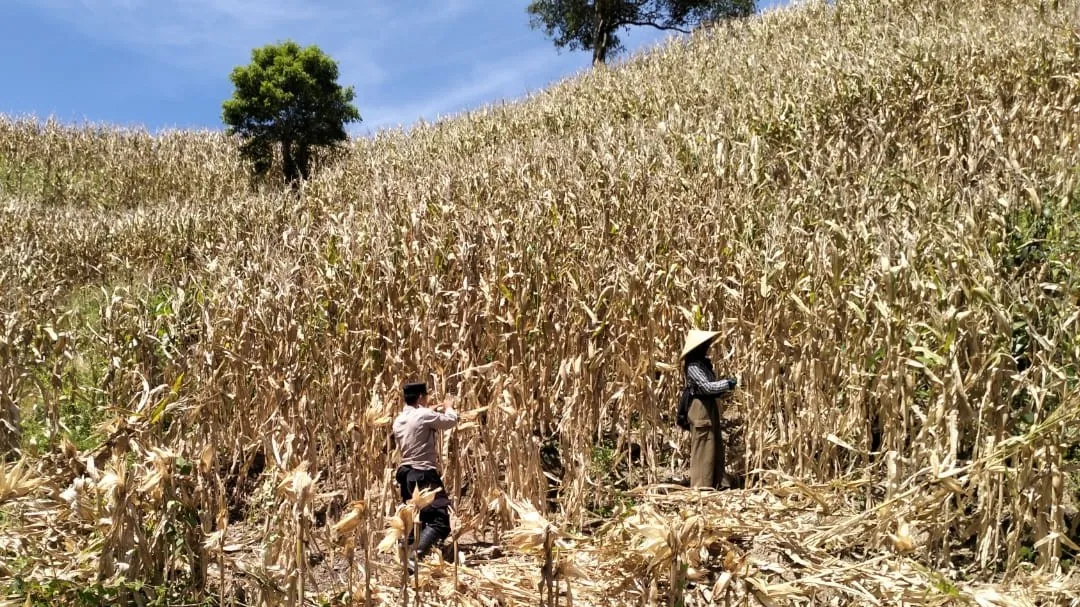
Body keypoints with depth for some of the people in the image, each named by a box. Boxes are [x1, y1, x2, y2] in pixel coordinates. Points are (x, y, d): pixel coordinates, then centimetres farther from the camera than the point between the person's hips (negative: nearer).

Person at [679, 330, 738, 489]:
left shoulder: (703, 363, 13)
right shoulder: (693, 366, -16)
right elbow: (706, 387, -24)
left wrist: (724, 390, 4)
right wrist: (727, 383, -19)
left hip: (710, 408, 10)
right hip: (701, 409, -10)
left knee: (716, 448, 13)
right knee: (703, 449, -4)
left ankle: (715, 485, 21)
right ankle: (701, 487, 3)